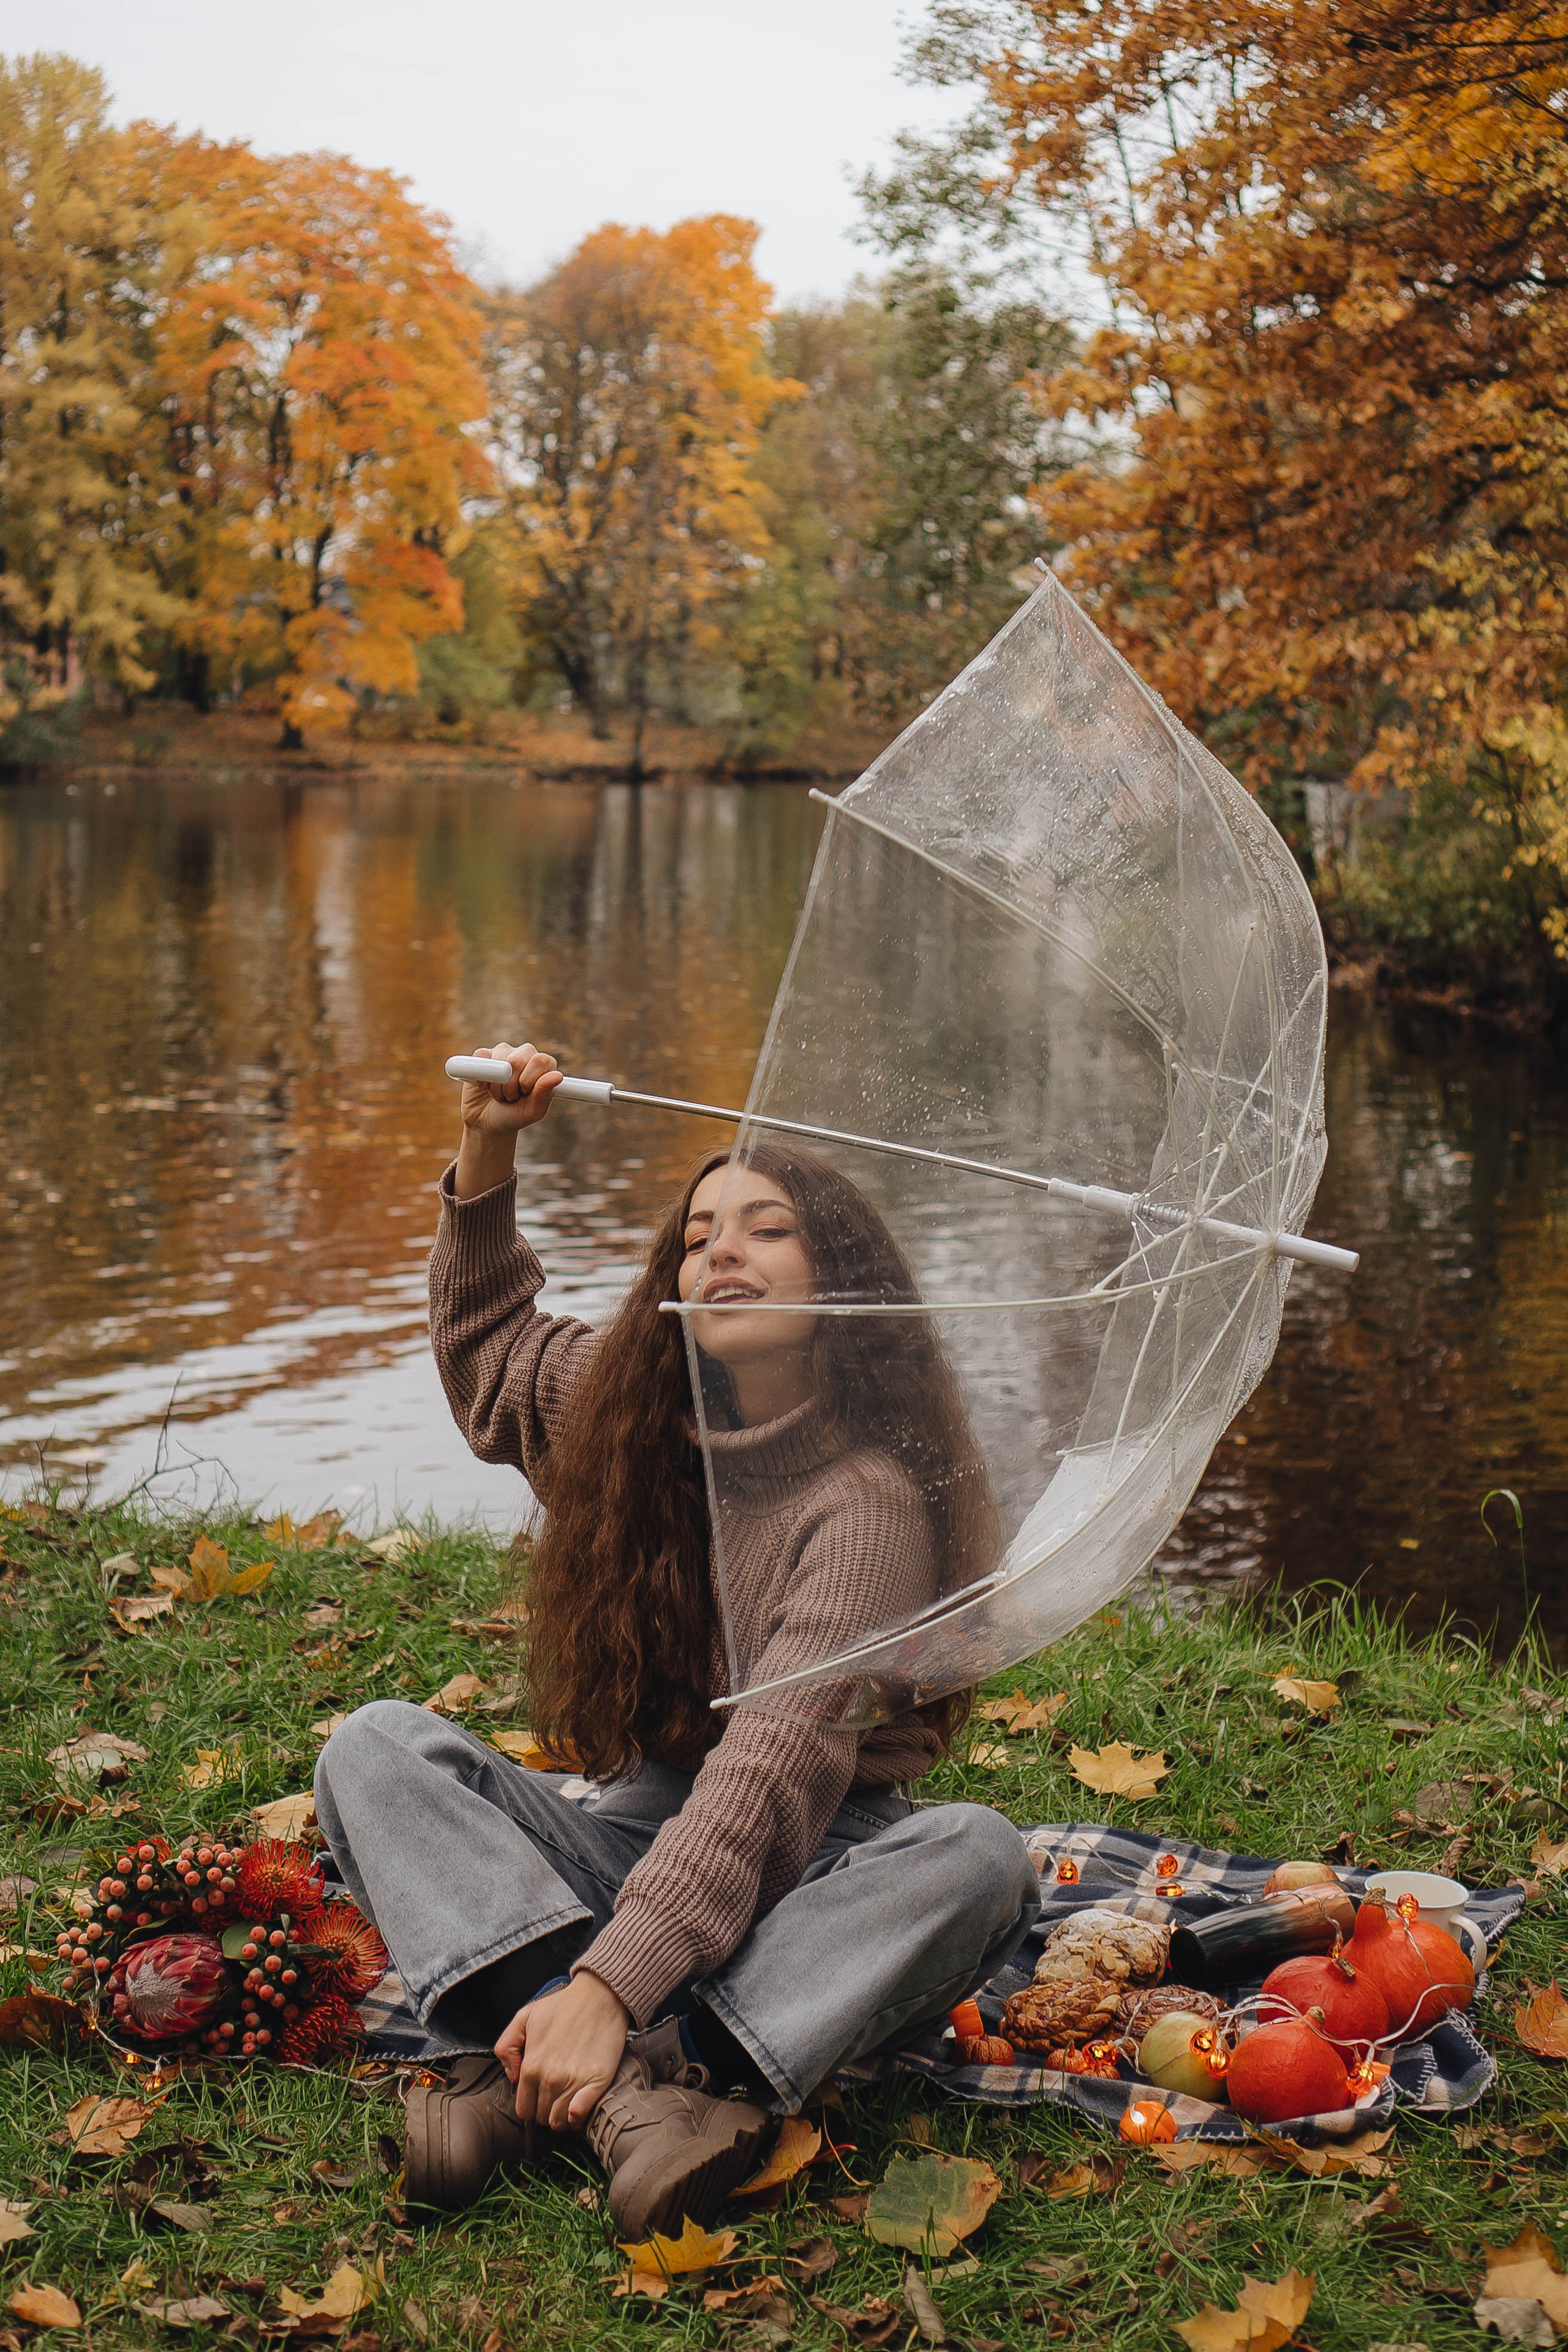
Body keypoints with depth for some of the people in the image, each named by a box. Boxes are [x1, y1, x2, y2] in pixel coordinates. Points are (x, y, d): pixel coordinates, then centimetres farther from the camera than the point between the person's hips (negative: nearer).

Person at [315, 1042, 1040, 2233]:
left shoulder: (868, 1503, -19)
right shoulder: (628, 1414, 2)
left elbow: (770, 1769, -30)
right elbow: (489, 1352, 24)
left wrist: (613, 1983, -40)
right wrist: (485, 1160, 9)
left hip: (805, 1870, -5)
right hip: (634, 1831, 5)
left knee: (979, 1856, -35)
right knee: (375, 1746, -17)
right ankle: (632, 2081, -37)